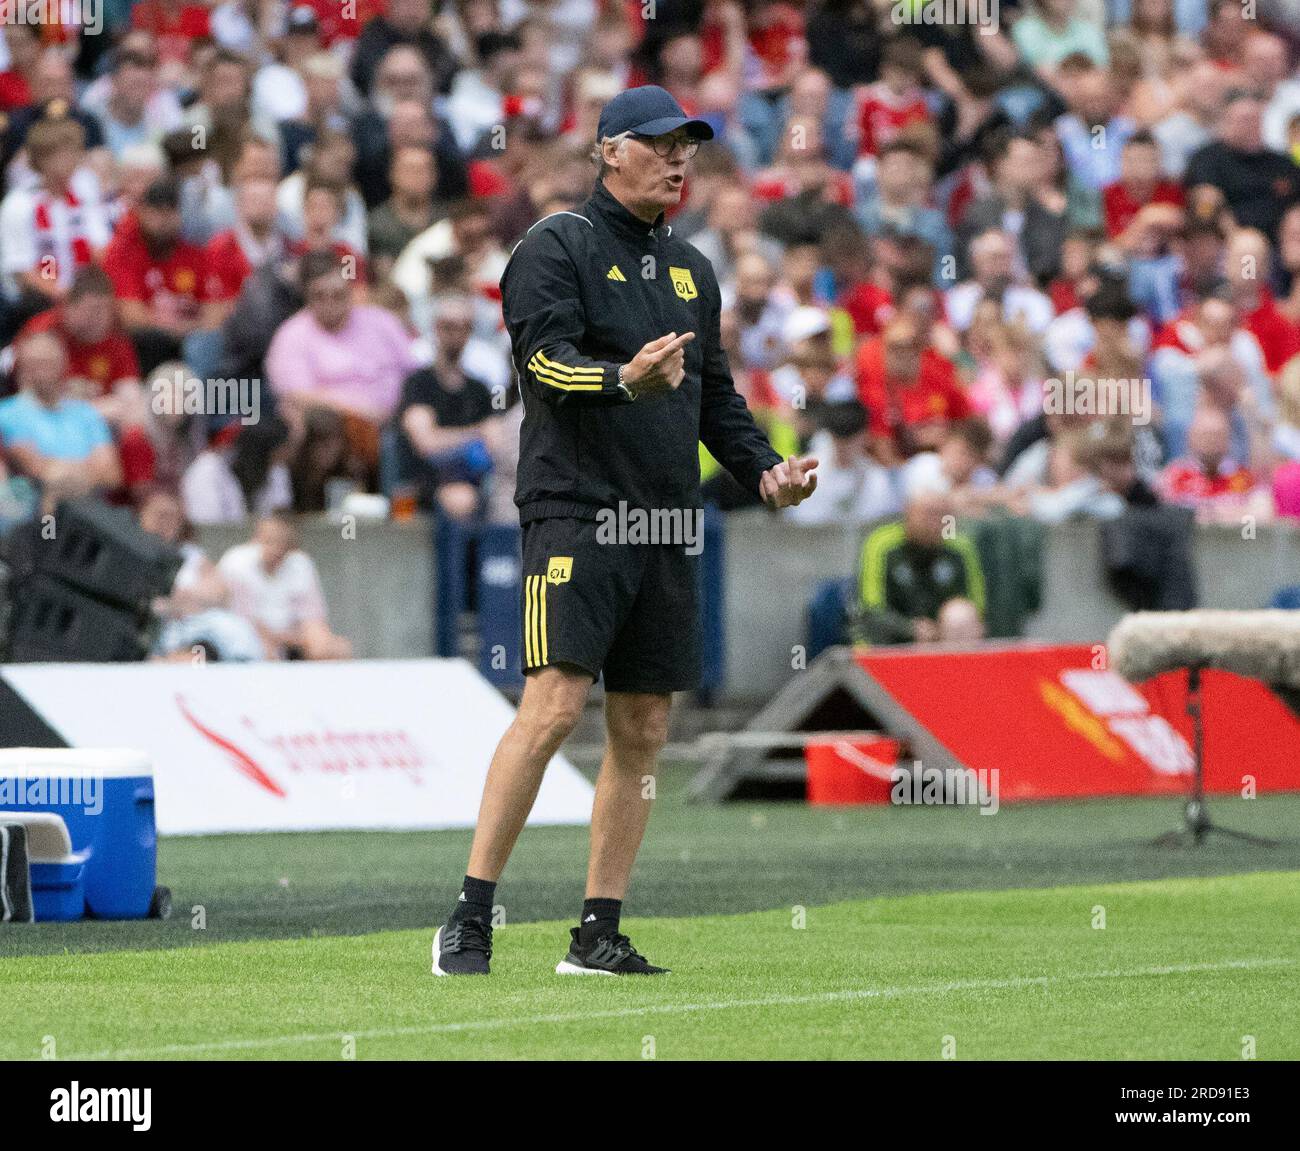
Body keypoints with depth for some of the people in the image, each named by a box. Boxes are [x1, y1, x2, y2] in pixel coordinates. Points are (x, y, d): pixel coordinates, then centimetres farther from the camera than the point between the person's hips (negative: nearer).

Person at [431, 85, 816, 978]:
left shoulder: (690, 269, 20)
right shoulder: (558, 246, -2)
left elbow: (717, 395, 24)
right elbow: (548, 360, -16)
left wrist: (765, 470, 9)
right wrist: (625, 378, -34)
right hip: (577, 513, -7)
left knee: (644, 728, 5)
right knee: (555, 703, -18)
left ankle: (598, 936, 11)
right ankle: (470, 919, -15)